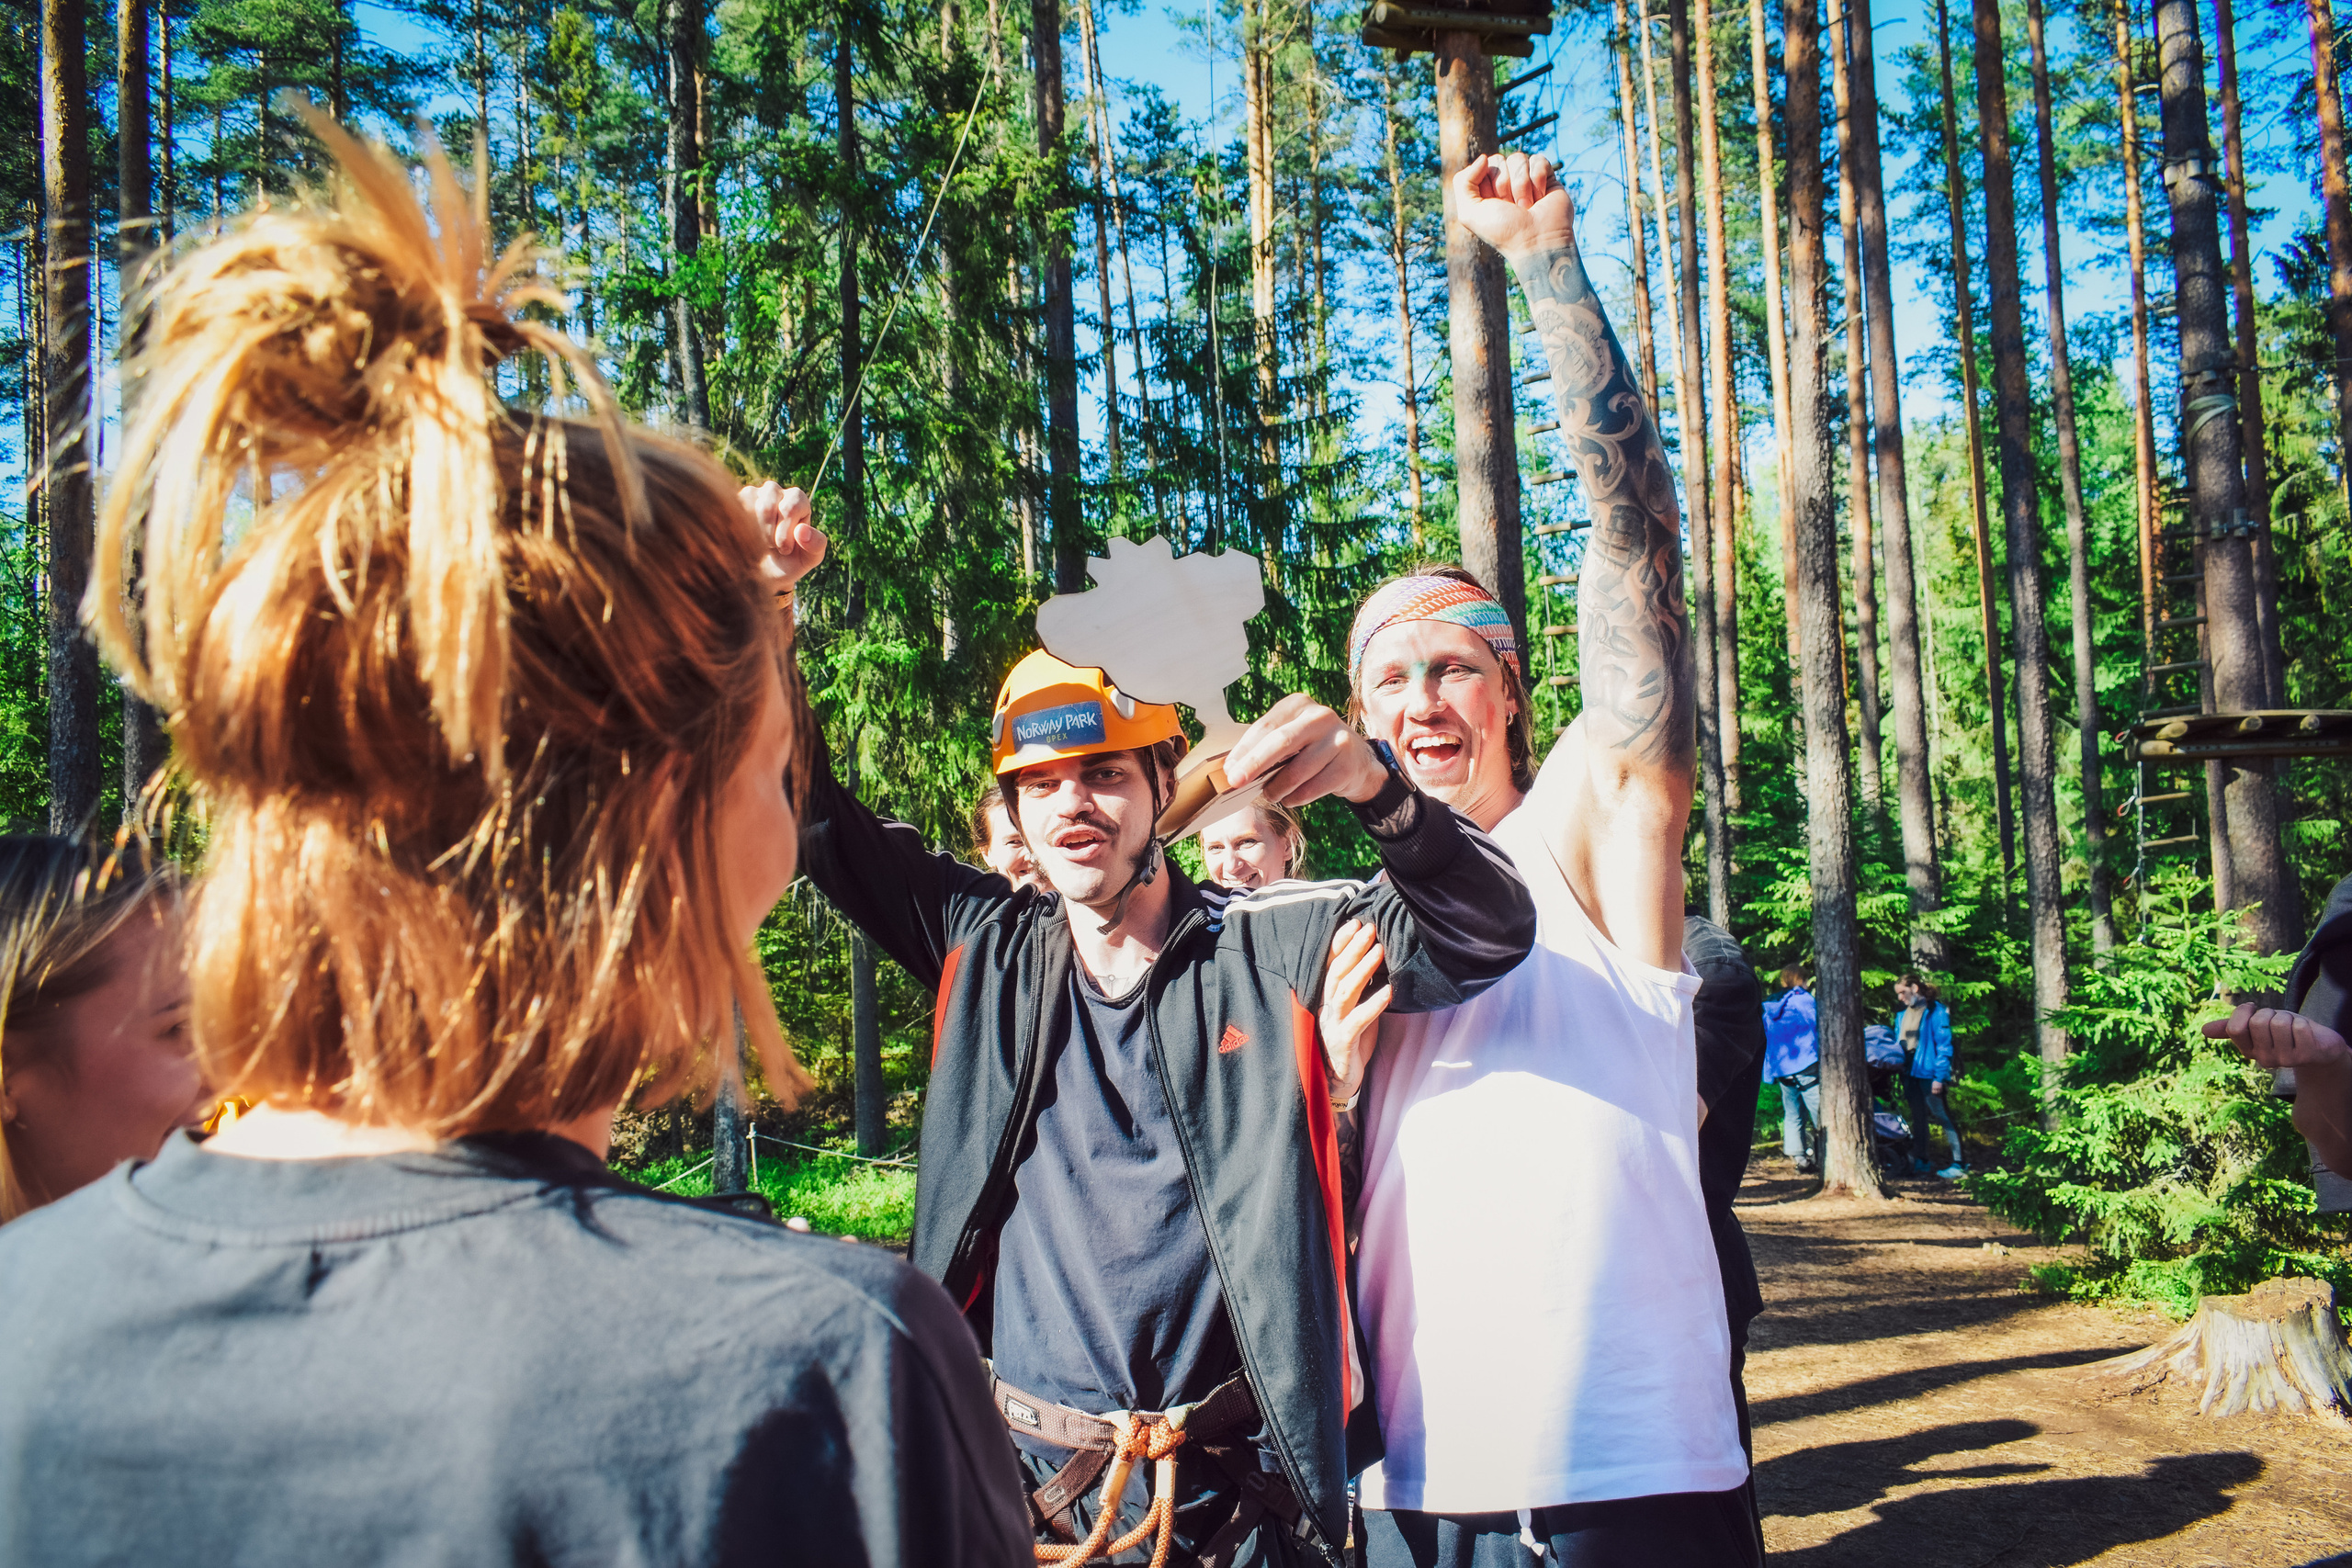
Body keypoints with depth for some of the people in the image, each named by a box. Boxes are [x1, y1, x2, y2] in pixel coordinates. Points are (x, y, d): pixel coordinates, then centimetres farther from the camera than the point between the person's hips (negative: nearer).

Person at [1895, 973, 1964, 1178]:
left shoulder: (1936, 1011, -9)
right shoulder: (1902, 1015, 12)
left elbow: (1944, 1044, -12)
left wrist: (1939, 1076, -17)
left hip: (1928, 1072, -7)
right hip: (1910, 1073, 8)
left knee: (1942, 1115, -6)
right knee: (1918, 1117, 14)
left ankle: (1958, 1163, -3)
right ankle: (1921, 1161, 21)